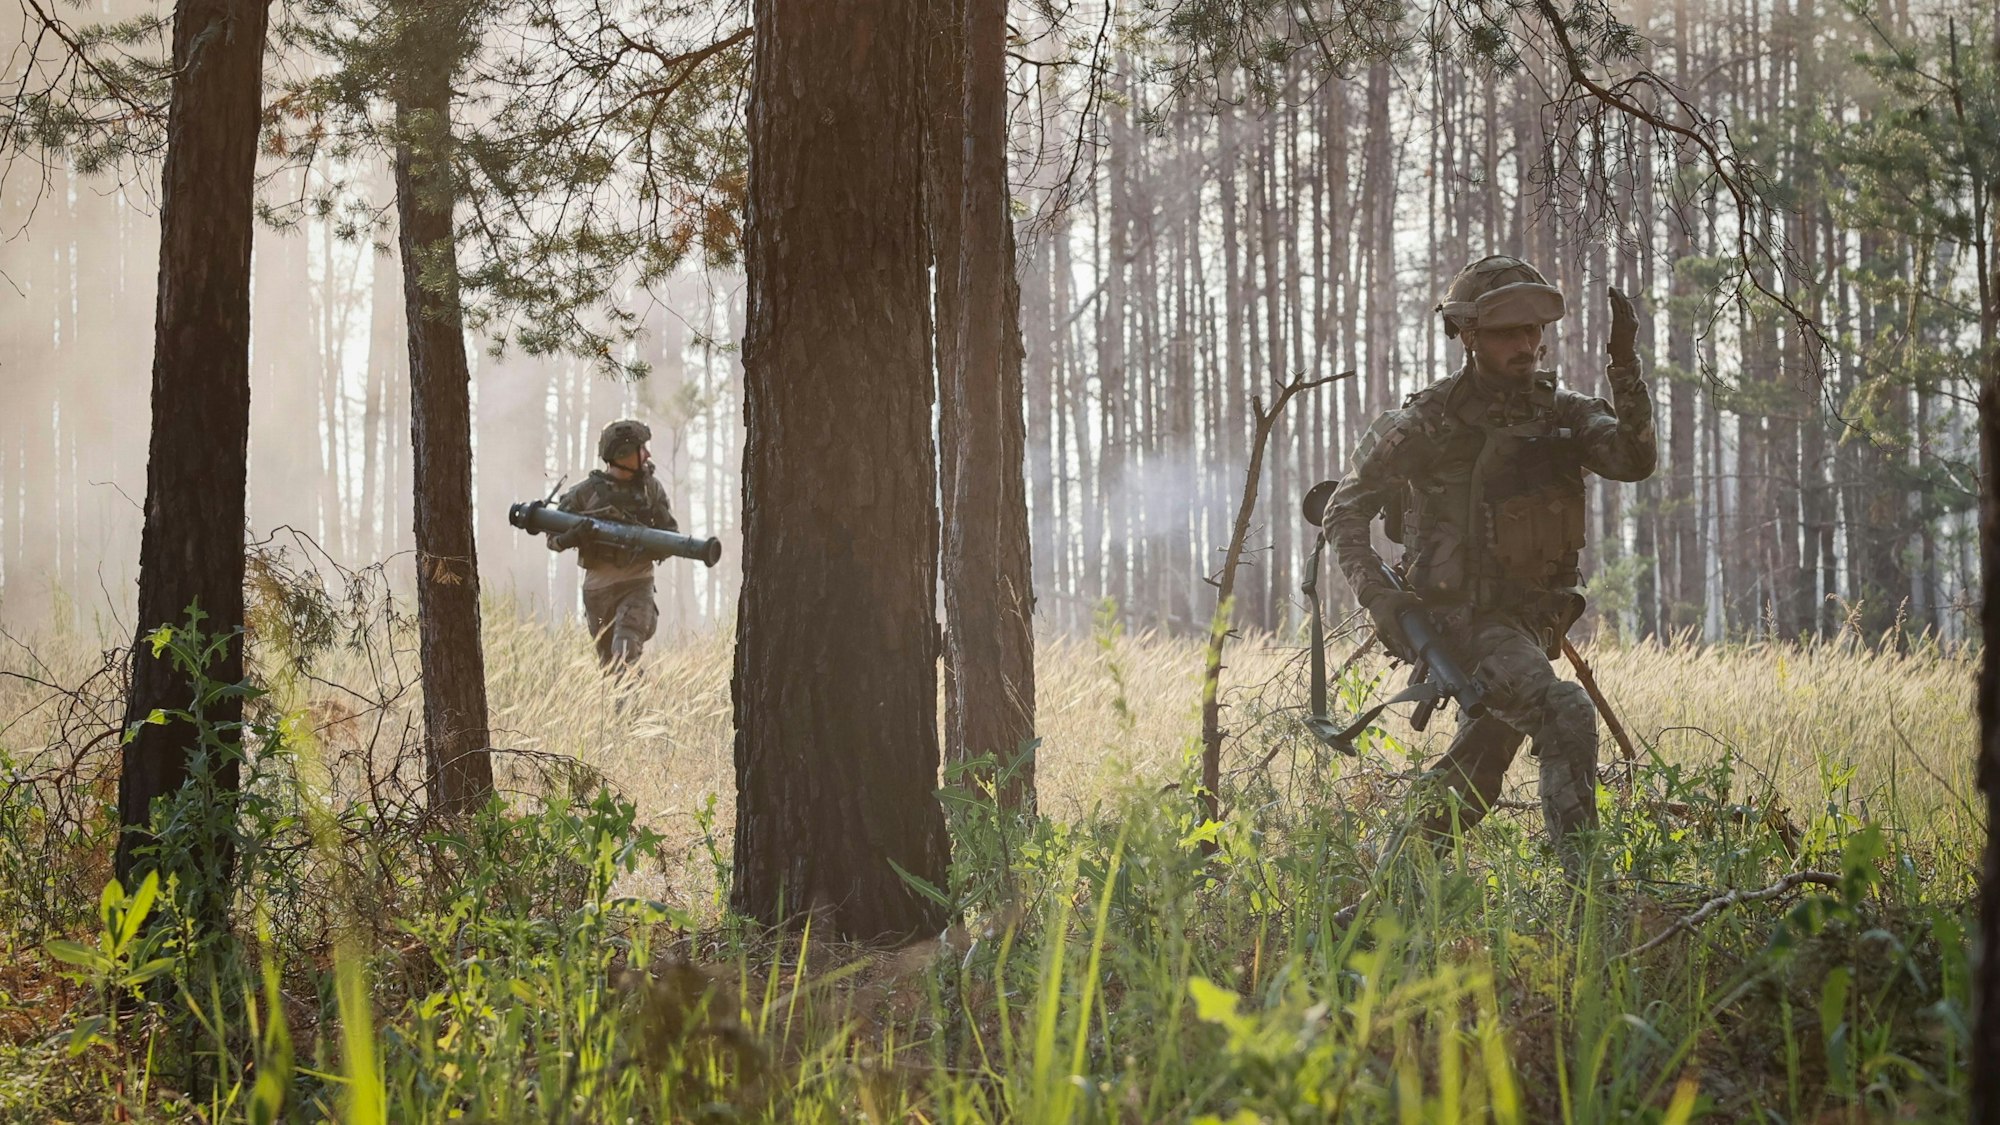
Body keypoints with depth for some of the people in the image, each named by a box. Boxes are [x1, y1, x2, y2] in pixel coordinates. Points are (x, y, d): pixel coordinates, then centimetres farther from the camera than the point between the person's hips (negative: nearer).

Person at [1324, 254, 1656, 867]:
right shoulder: (1429, 421, -9)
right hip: (1464, 616, -6)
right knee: (1565, 713, -27)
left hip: (1533, 619, 7)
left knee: (1475, 774, 17)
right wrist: (1377, 595, -17)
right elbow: (1346, 509, -3)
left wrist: (1625, 369, -25)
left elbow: (1634, 461, -13)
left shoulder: (1562, 412, 4)